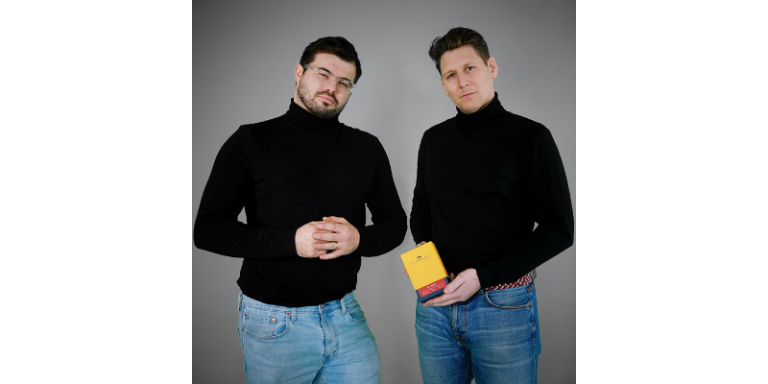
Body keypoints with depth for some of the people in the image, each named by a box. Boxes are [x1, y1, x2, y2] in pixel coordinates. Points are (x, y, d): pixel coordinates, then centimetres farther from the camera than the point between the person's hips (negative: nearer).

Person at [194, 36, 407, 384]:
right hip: (273, 321, -2)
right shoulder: (251, 142, -4)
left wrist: (359, 238, -13)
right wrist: (290, 240, -20)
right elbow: (207, 229, -7)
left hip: (345, 315, 3)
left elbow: (394, 222, 10)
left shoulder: (367, 148, 6)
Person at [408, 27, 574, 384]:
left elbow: (558, 229, -8)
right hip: (435, 303, 4)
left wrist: (483, 277, -15)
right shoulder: (434, 139, 8)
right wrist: (423, 246, -3)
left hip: (503, 305, -4)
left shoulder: (530, 137, -5)